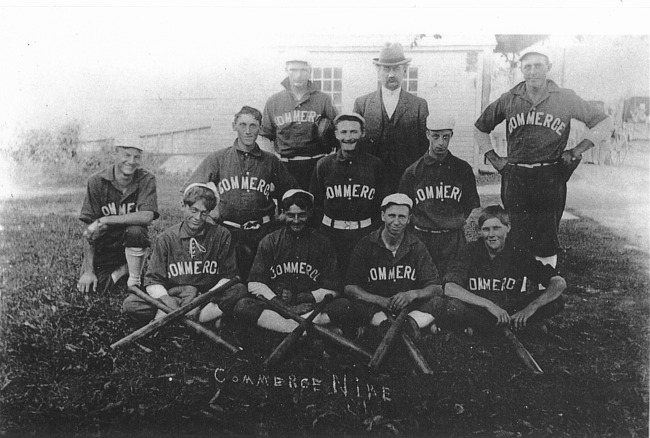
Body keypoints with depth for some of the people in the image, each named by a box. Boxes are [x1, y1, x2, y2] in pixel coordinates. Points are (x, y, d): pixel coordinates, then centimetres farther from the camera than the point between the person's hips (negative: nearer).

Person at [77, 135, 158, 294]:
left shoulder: (146, 179, -12)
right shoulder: (97, 181, -11)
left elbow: (146, 217, -28)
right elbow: (89, 229, -12)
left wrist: (104, 220, -29)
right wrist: (89, 270, -17)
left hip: (131, 242, -1)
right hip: (103, 245, 1)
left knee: (135, 230, -34)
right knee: (87, 288, -16)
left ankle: (134, 282, -12)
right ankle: (124, 268, 11)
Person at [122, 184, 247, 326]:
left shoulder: (221, 235, -2)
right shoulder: (166, 238, -1)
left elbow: (228, 276, -3)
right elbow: (152, 281, -3)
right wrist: (168, 301, -25)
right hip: (173, 295, 1)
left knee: (240, 290, -29)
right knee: (130, 304, -23)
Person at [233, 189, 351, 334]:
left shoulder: (322, 243, 7)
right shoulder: (269, 242, 8)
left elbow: (330, 290, 3)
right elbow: (254, 284, -1)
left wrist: (298, 298, -9)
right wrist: (283, 306, -13)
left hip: (311, 309, 0)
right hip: (275, 308, 0)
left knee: (344, 305, -27)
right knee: (243, 307, -27)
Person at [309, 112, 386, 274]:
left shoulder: (375, 164, 3)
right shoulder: (323, 164, 4)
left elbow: (382, 203, 7)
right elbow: (315, 202, 10)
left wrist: (374, 232, 0)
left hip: (365, 234, 0)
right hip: (331, 233, 0)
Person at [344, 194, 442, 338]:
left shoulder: (417, 247, 5)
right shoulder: (366, 245, 1)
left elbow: (436, 288, 1)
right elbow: (349, 287, -4)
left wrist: (412, 294, -22)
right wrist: (381, 301, -20)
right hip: (375, 309, -1)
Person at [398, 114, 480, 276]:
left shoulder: (463, 169, 6)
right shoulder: (413, 172, 4)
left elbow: (473, 203, 16)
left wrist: (456, 221, 7)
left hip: (454, 239, 1)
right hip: (422, 239, 0)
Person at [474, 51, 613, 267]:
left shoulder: (565, 99, 2)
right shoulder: (509, 100, 6)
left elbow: (605, 123, 9)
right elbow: (480, 128, 20)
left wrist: (578, 150, 0)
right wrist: (493, 158, 11)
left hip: (550, 179, -1)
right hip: (515, 180, 1)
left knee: (547, 241, 1)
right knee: (518, 238, 6)